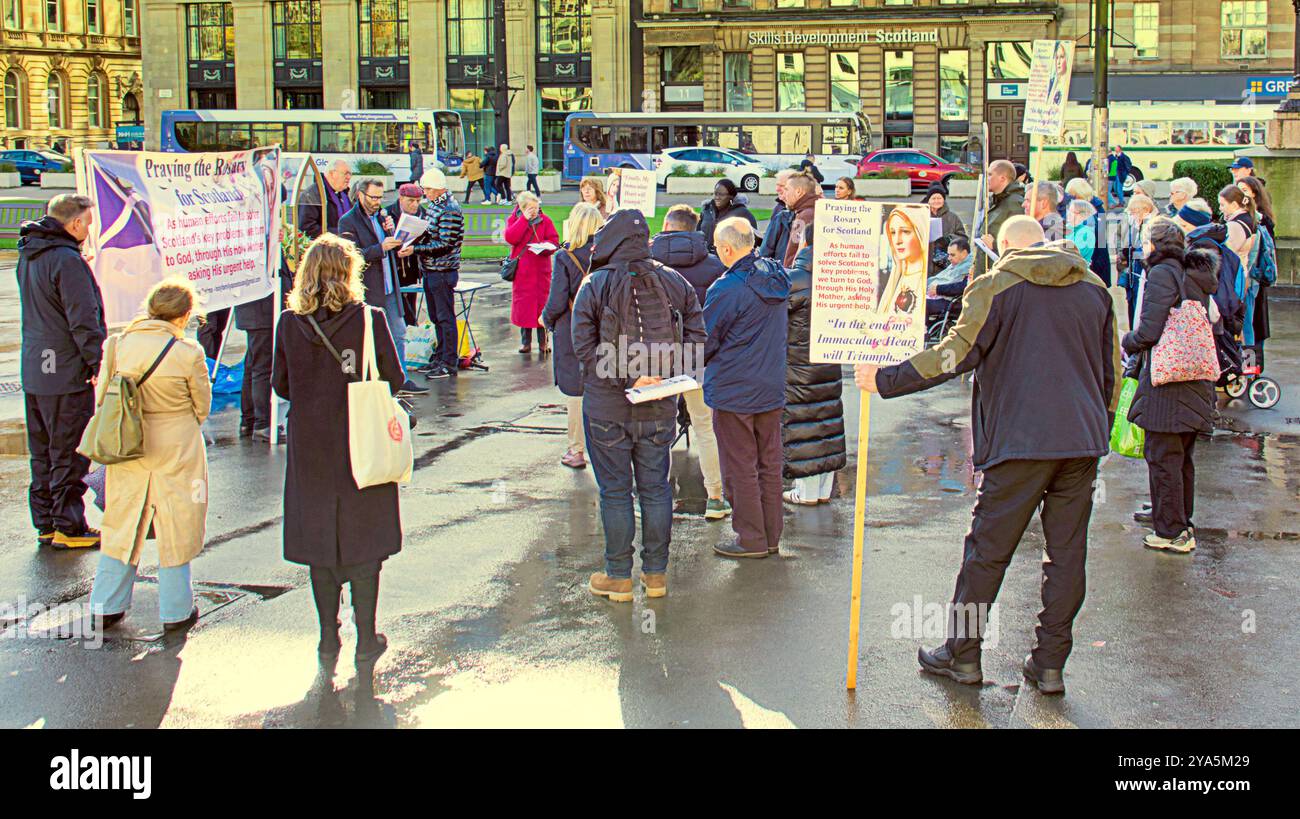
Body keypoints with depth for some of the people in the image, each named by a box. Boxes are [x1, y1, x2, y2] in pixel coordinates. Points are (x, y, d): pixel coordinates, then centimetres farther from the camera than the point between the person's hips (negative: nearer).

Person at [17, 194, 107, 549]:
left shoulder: (28, 256, 10)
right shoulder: (67, 261, -19)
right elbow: (83, 320, -20)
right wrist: (98, 364, -15)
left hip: (33, 370, 9)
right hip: (67, 373, -9)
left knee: (42, 453, 15)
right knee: (69, 454, 0)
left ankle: (45, 523, 23)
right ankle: (68, 528, 7)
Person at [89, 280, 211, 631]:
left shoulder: (117, 344, -4)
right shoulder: (188, 352, -16)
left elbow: (102, 397, 4)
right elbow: (202, 405, -3)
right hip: (175, 449, -4)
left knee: (122, 524, 17)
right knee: (176, 529, 10)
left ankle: (107, 605, 25)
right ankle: (176, 611, 19)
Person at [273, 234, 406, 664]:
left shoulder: (289, 323, -6)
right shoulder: (369, 319, -13)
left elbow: (281, 385, 2)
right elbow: (394, 379, -7)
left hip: (309, 446, 2)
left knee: (318, 538, 12)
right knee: (362, 539, 9)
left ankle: (328, 638, 18)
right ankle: (366, 637, 14)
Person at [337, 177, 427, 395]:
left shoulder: (382, 217, 15)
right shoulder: (348, 221, -8)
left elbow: (394, 250, 20)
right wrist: (381, 248, -28)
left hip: (389, 289, 7)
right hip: (366, 291, -7)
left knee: (398, 334, 9)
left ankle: (402, 379, 16)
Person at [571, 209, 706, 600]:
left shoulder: (595, 286, -9)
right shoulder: (674, 282, 1)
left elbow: (585, 346, -16)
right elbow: (696, 337, -1)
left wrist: (627, 376, -15)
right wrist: (663, 374, -7)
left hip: (607, 409, -3)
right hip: (659, 408, 3)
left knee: (615, 491, 6)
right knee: (655, 488, 13)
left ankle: (619, 577, 14)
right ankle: (656, 573, 21)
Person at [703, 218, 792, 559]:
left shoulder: (727, 289, -20)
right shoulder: (777, 278, 1)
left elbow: (704, 342, -10)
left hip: (733, 392, -7)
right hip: (771, 388, 7)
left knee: (740, 468, 4)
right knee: (770, 464, 13)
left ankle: (751, 539, 10)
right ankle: (771, 536, 21)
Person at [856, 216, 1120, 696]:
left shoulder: (996, 285, -2)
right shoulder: (1093, 287, 13)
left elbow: (957, 353, -10)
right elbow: (1112, 370, 16)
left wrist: (885, 380, -3)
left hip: (1021, 439, -4)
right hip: (1083, 440, 5)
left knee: (988, 547, 6)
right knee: (1067, 552, 8)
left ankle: (962, 652, 15)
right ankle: (1050, 664, 12)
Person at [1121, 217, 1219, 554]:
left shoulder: (1162, 274, -12)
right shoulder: (1196, 276, 14)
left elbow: (1149, 331, -19)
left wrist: (1127, 342, 2)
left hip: (1167, 382, -9)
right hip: (1196, 382, 9)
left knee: (1162, 458, -1)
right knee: (1182, 458, 17)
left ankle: (1171, 532, 3)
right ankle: (1183, 527, 25)